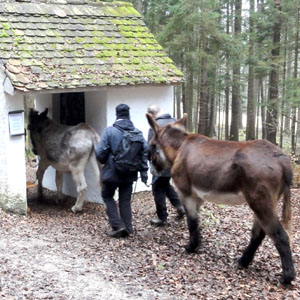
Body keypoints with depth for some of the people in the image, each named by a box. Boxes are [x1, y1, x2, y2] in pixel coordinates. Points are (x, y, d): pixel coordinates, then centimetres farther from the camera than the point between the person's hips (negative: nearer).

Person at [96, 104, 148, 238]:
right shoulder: (137, 132, -1)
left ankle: (117, 226, 5)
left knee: (107, 196, 15)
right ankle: (127, 229, 17)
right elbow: (145, 152, -2)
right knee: (125, 200, 14)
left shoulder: (109, 131, -11)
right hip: (129, 173, 3)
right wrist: (144, 174, 2)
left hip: (112, 172, -3)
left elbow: (100, 152, -11)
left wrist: (104, 161, 12)